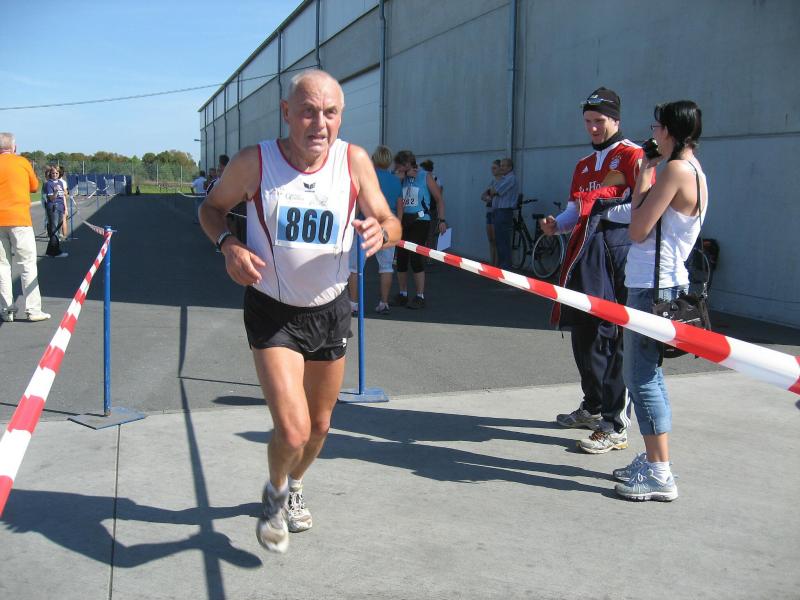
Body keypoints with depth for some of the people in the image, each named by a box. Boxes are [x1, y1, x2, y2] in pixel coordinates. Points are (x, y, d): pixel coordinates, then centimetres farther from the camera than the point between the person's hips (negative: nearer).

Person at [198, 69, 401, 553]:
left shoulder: (354, 161, -11)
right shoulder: (254, 162, -15)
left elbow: (391, 224, -4)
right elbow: (212, 208, 2)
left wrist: (380, 231, -29)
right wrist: (228, 244, -19)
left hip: (331, 309, 3)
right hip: (273, 311, -3)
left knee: (320, 426, 17)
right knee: (293, 430, -15)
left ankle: (295, 485, 51)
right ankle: (276, 494, 21)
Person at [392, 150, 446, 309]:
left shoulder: (425, 177, -1)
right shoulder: (402, 178, 13)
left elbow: (439, 199, 0)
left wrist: (442, 220, -8)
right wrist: (398, 177, -3)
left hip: (419, 220, -6)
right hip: (403, 221, 6)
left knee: (416, 258, -10)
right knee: (401, 257, 7)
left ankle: (420, 297, -3)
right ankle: (402, 294, 18)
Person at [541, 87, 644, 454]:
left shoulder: (633, 157, -4)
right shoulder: (584, 165, 22)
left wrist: (601, 210, -15)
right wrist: (556, 224, 4)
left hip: (617, 258, -8)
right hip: (584, 256, 8)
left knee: (612, 338, -9)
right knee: (582, 334, 13)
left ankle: (616, 427, -4)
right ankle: (593, 406, 31)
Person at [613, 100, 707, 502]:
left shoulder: (676, 170, -15)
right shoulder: (693, 169, 16)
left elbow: (638, 230, -16)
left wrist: (643, 181, -5)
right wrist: (646, 181, 10)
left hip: (654, 286, -10)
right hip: (655, 283, 10)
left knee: (642, 376, -7)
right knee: (646, 374, 16)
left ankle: (660, 476, -3)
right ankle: (652, 462, 24)